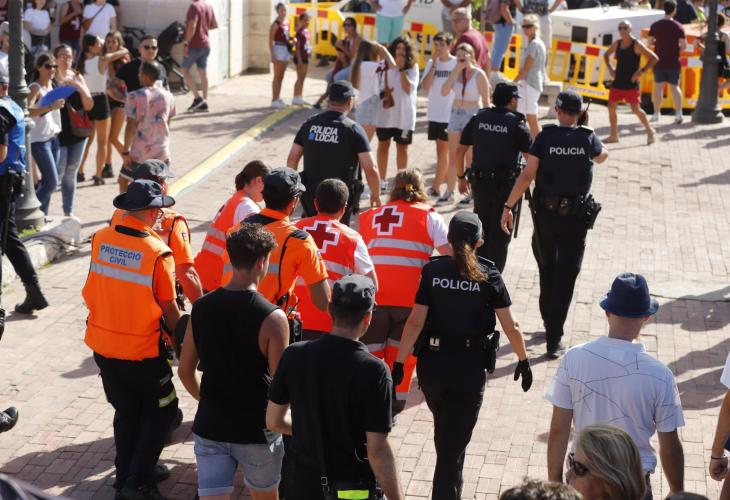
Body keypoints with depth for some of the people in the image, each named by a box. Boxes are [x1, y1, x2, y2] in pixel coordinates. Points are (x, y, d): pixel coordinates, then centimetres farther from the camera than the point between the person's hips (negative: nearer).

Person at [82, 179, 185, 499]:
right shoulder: (158, 253, -20)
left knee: (126, 410, 22)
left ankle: (126, 474, 33)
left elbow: (90, 293, 7)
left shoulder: (100, 240, -6)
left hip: (101, 343, 6)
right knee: (162, 409, 13)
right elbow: (170, 311, -11)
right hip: (141, 349, -5)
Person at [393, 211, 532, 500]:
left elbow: (415, 322, -8)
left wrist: (399, 363, -5)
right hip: (470, 367, -2)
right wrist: (523, 360, 9)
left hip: (432, 364, 2)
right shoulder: (488, 276, -6)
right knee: (454, 440, 4)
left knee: (444, 430, 26)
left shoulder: (432, 270, -4)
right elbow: (510, 327, -4)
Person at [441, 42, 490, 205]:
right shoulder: (455, 73, 7)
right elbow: (444, 92, -6)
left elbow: (485, 100, -7)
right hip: (456, 114, 5)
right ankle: (449, 192, 12)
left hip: (473, 115, -5)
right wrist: (455, 72, -11)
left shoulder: (479, 74, -7)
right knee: (453, 156, 7)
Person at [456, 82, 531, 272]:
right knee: (500, 235, 6)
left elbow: (460, 151, 5)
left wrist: (461, 177, 17)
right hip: (506, 185, -4)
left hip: (479, 182, 4)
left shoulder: (478, 118, 2)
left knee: (481, 230, 20)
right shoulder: (516, 124, -9)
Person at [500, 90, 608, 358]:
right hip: (576, 216, -1)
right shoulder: (588, 139, -3)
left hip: (546, 213, 1)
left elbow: (527, 175, -10)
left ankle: (549, 324, 34)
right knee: (565, 277, 0)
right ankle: (554, 339, -5)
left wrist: (508, 206, -6)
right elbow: (602, 156, 21)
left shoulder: (545, 137, -7)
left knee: (546, 270, 21)